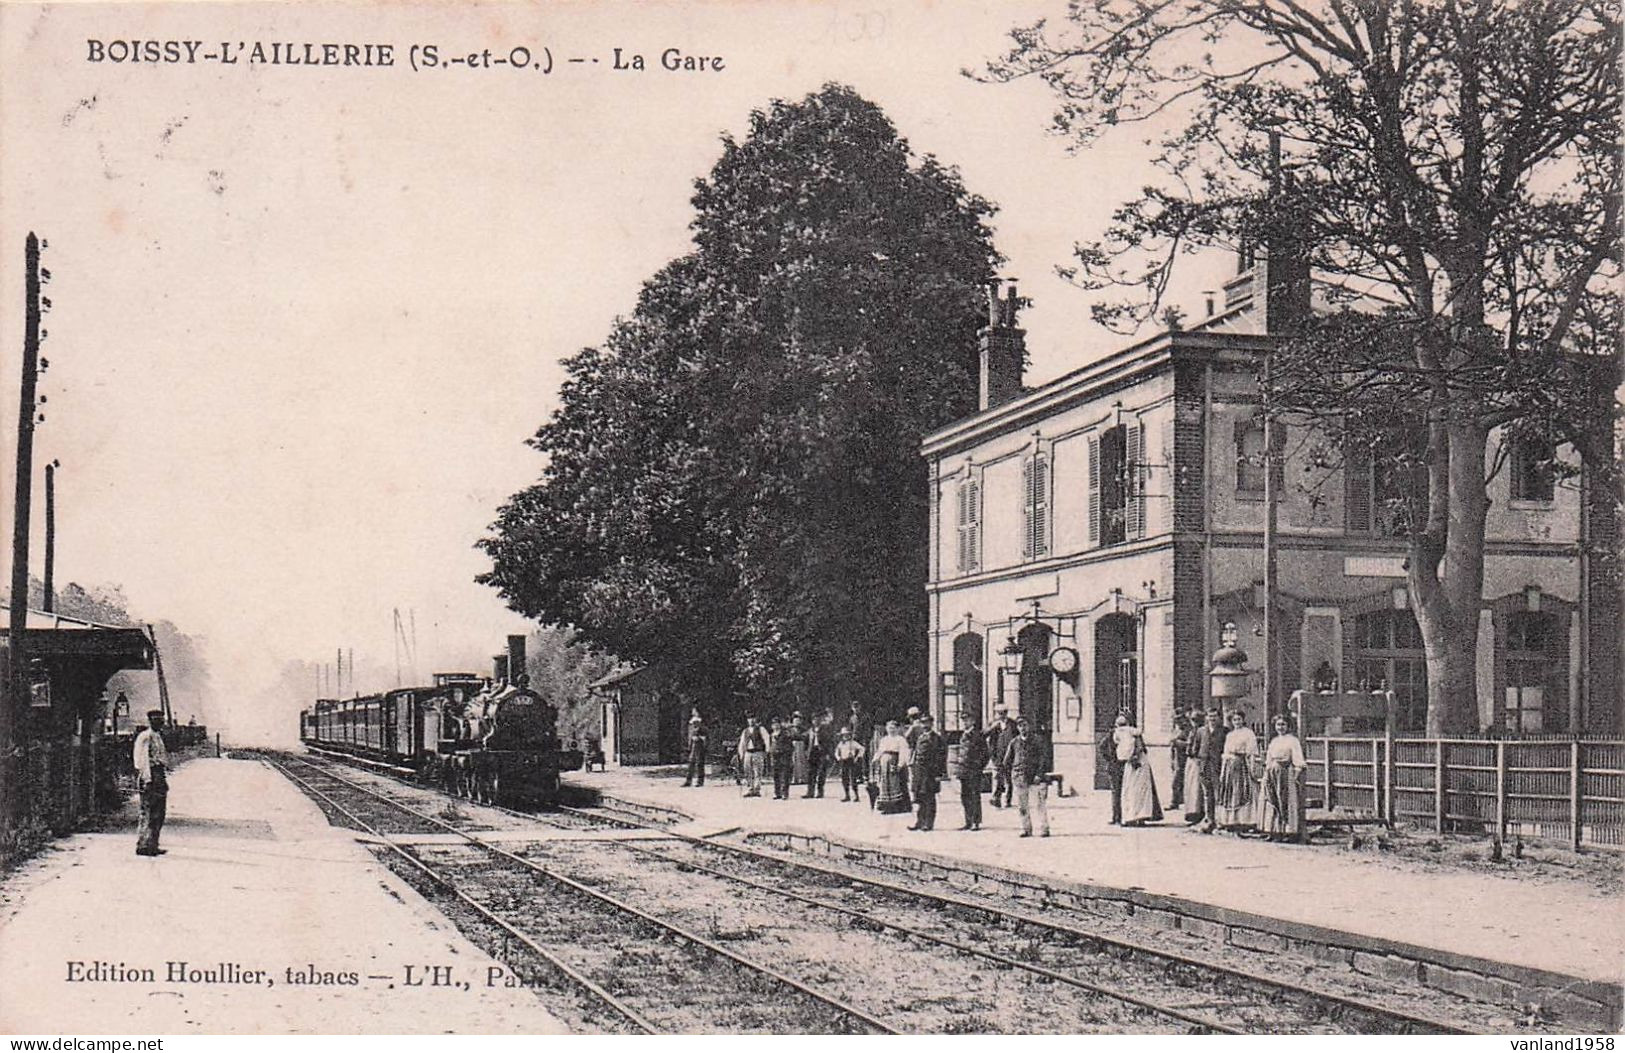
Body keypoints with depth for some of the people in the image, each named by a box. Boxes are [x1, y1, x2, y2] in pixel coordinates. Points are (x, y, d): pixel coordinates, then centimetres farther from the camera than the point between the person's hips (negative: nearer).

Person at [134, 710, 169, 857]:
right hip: (150, 777, -10)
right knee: (148, 814, -8)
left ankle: (152, 846, 16)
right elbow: (144, 759, -16)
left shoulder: (159, 737, 20)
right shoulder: (145, 737, -9)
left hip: (160, 778, 10)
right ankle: (142, 846, -6)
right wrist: (148, 779, -23)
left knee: (159, 813, 10)